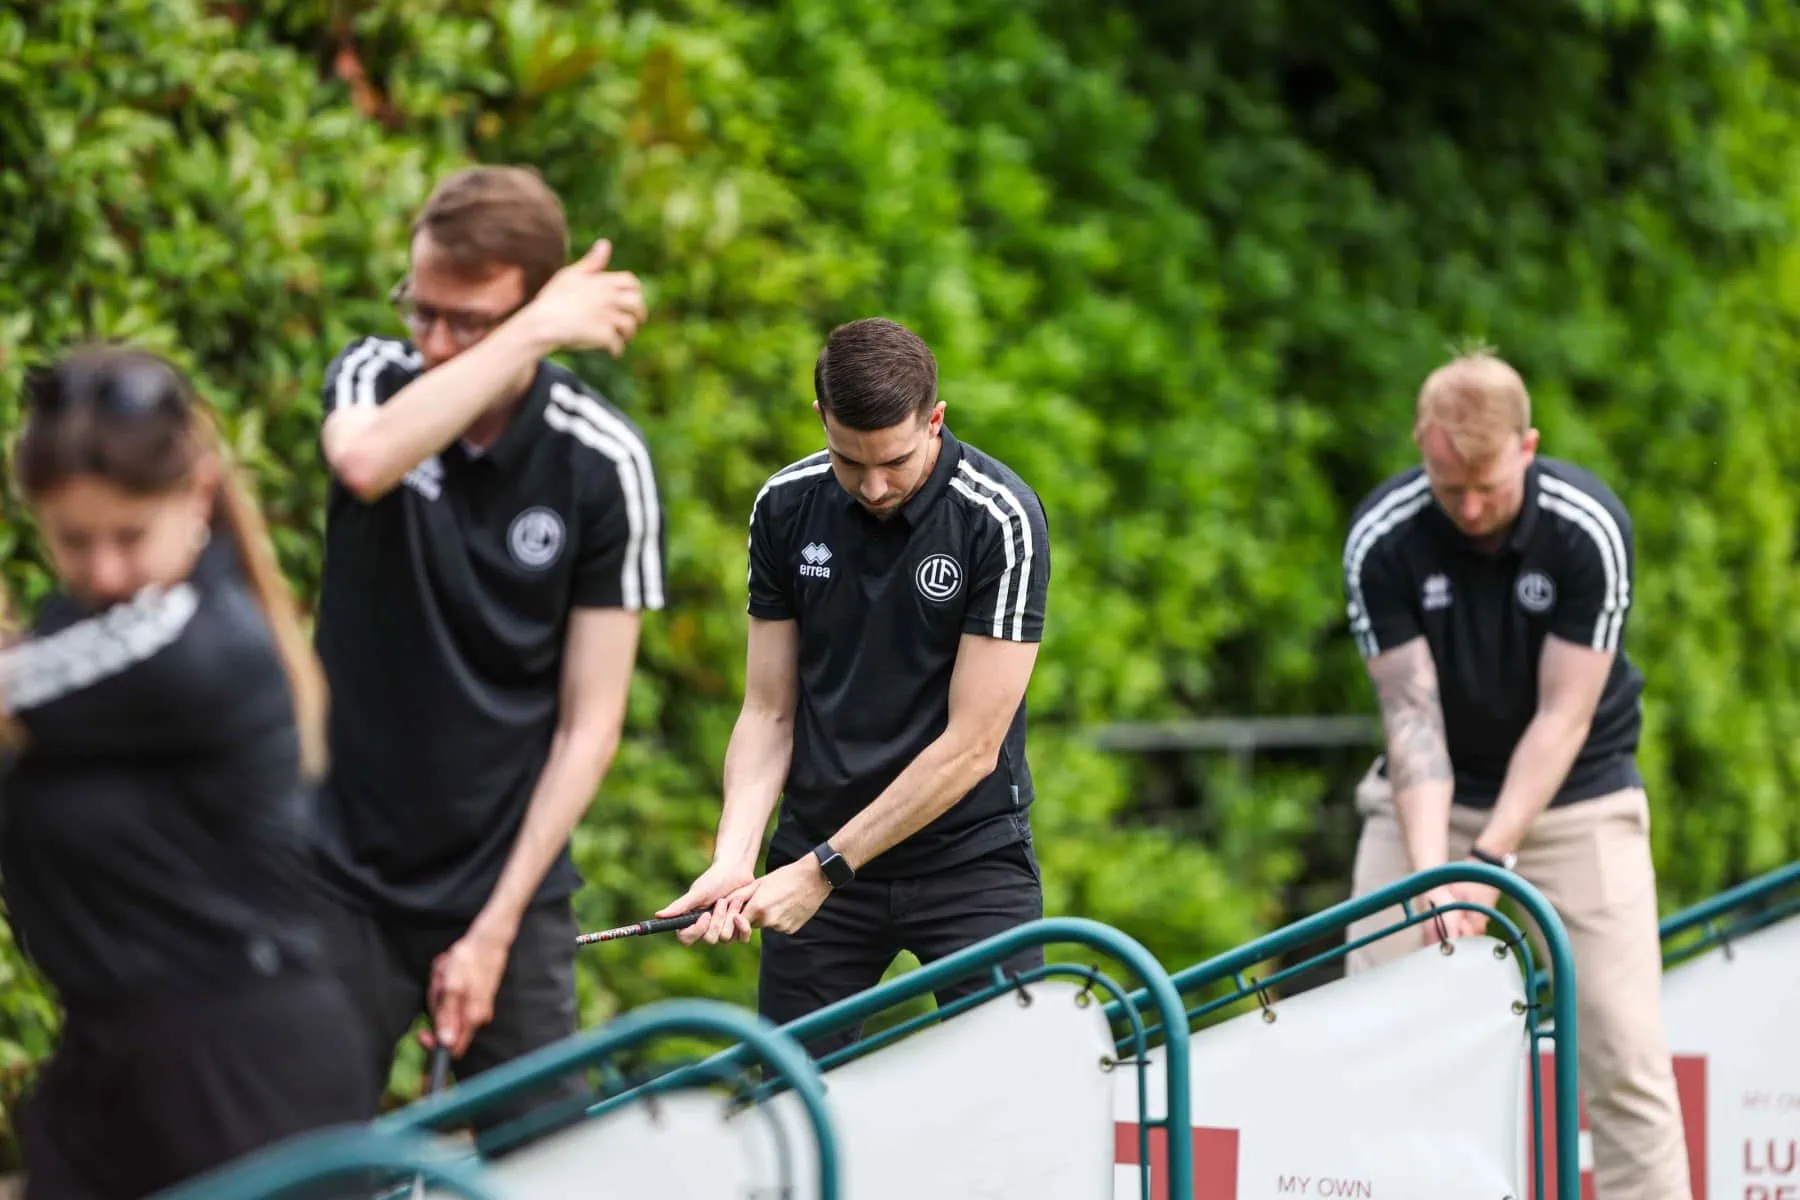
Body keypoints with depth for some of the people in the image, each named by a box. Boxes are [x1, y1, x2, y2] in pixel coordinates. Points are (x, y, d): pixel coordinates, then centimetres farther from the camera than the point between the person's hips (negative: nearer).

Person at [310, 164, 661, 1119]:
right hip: (346, 871, 0)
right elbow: (365, 463, -31)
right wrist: (537, 332, -28)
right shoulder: (374, 378, -4)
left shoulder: (604, 462, -7)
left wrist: (495, 930, -10)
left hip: (507, 886, 0)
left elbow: (590, 721, -5)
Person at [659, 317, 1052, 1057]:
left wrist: (824, 870, -16)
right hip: (815, 855, 3)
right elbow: (769, 713, 3)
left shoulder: (1002, 521, -14)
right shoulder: (784, 508, -1)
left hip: (969, 855, -3)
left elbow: (970, 745, -15)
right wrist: (734, 860, -13)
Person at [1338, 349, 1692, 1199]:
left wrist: (1490, 857, -27)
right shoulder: (1381, 539, -17)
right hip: (1435, 796, 2)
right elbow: (1412, 713, -18)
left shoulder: (1589, 529, -21)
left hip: (1575, 794, -2)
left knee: (1624, 1051, -10)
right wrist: (1429, 867, -30)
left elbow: (1563, 714, -19)